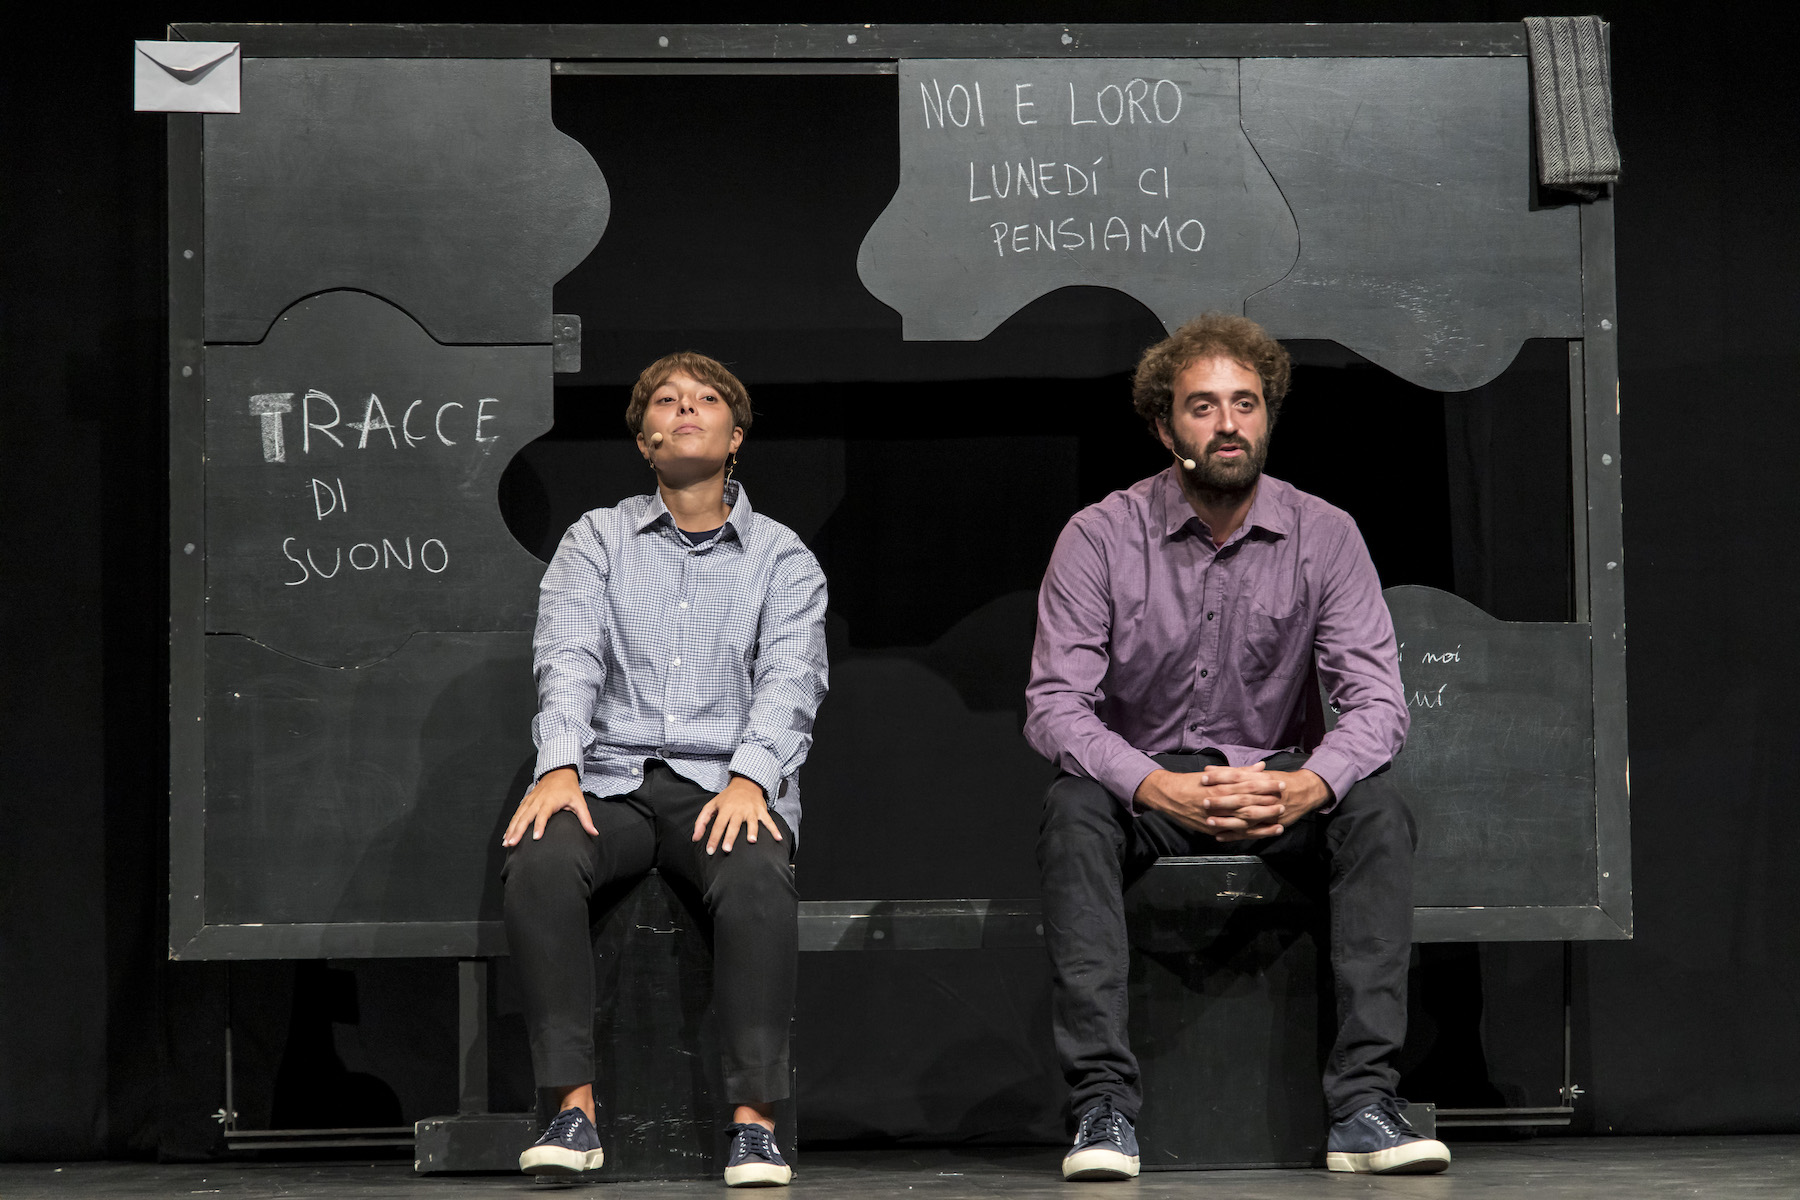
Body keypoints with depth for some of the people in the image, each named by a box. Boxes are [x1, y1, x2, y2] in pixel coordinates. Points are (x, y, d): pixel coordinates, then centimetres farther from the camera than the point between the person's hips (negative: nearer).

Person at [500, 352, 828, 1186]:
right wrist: (559, 766, -18)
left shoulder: (781, 557, 15)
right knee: (538, 861, -32)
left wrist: (749, 778, -20)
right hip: (612, 777, 1)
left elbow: (791, 678, -1)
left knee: (756, 876, -36)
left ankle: (754, 1118, -33)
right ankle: (573, 1108, -29)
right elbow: (567, 657, 1)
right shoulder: (597, 539, 17)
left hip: (727, 782, -1)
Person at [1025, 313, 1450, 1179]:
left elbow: (1377, 700, -8)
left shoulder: (1323, 534, -2)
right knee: (1073, 811, -33)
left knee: (1378, 809, -29)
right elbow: (1055, 707, -12)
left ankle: (1362, 1100, -31)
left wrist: (1305, 785, -30)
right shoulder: (1099, 538, -6)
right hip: (1146, 785, -1)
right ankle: (1103, 1101, -36)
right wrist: (1162, 790, -30)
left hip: (1278, 786, 1)